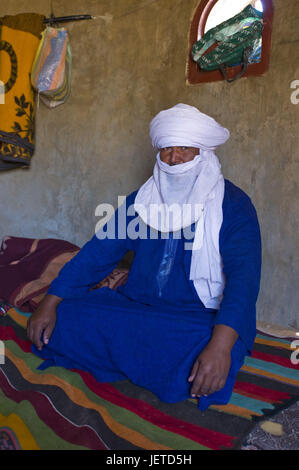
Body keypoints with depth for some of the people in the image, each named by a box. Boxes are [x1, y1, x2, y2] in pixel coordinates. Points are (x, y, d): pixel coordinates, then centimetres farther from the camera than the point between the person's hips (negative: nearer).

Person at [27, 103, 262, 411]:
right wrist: (50, 302, -6)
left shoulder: (233, 205, -6)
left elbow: (244, 276, -20)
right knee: (61, 320, -15)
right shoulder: (143, 199, 9)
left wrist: (220, 345, -36)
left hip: (200, 316, -3)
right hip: (135, 305, 4)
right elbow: (98, 251, 5)